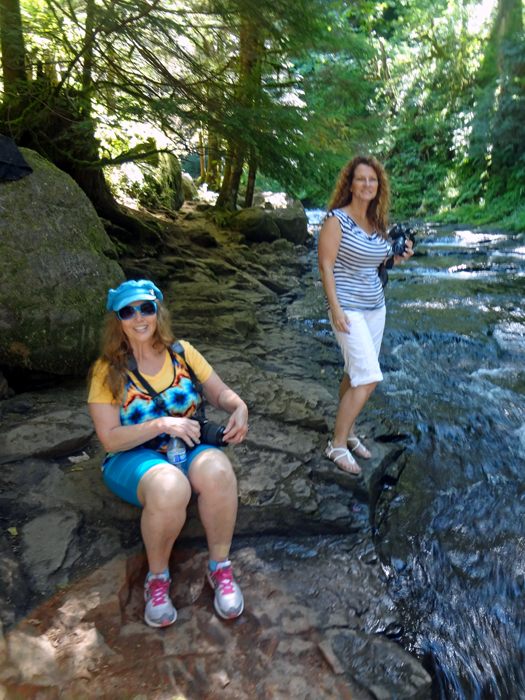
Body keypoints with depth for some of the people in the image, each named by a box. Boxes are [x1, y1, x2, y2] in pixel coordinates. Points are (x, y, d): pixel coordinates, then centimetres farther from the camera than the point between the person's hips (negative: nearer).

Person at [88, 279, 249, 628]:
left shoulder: (182, 352, 4)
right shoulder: (108, 371, -4)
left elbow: (220, 392, 10)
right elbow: (110, 438, -9)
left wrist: (239, 408, -14)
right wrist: (162, 424, -23)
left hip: (189, 449, 3)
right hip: (133, 457, -2)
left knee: (217, 471, -33)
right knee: (169, 486, -37)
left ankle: (220, 566, -9)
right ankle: (158, 577, -8)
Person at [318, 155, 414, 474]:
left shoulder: (378, 223, 10)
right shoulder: (337, 219, -11)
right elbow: (326, 265, -14)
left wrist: (397, 258, 1)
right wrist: (336, 310, -20)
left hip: (375, 307, 7)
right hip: (348, 308, -7)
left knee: (357, 374, 14)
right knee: (368, 377, -12)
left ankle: (348, 432, 30)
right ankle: (337, 444, 2)